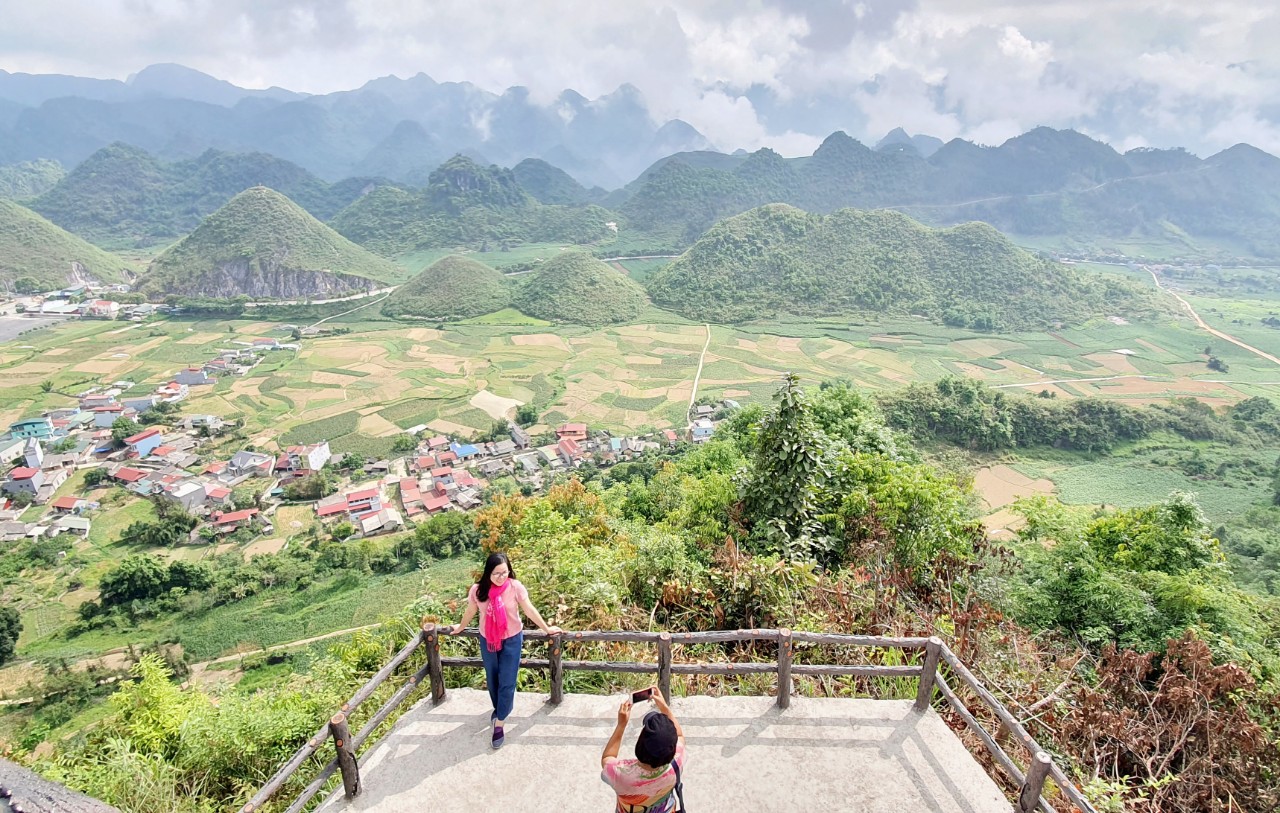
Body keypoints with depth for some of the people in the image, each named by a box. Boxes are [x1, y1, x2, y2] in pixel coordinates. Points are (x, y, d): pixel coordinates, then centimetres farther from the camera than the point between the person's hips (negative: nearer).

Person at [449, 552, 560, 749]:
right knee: (492, 680, 20)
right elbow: (470, 611, 3)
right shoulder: (477, 590, -17)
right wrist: (461, 627, 19)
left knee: (507, 683, 1)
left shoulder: (515, 587, -21)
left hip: (512, 640, -2)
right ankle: (499, 709, 46)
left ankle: (499, 723, 18)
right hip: (487, 641, 2)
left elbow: (530, 609, -10)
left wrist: (547, 629, -3)